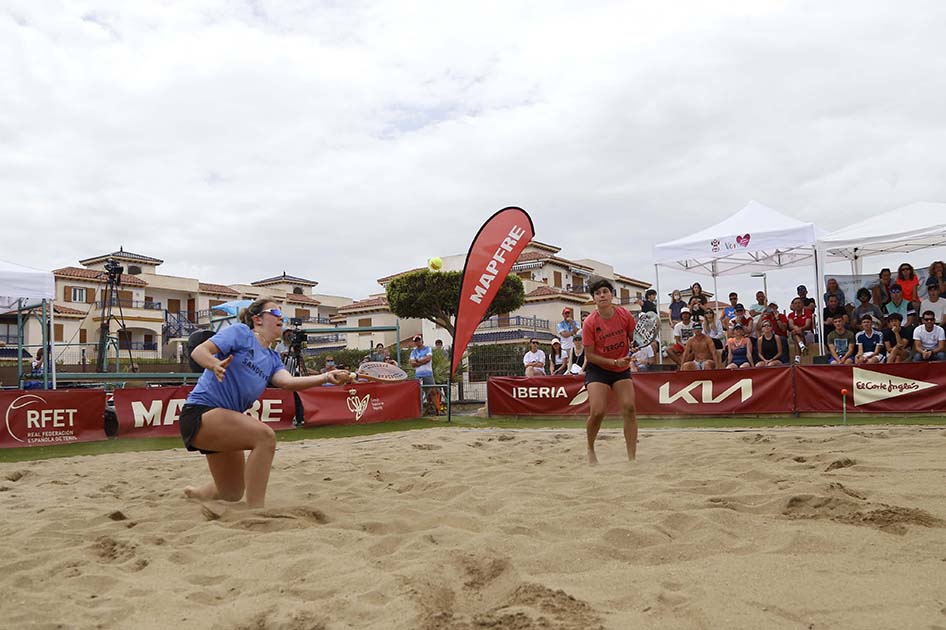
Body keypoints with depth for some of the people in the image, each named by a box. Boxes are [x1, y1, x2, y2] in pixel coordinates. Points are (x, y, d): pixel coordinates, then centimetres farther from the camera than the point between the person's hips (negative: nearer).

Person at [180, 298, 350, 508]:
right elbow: (198, 351, -14)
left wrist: (326, 377, -22)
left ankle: (192, 494, 49)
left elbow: (287, 381, -7)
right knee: (265, 436, -30)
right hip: (199, 413, -8)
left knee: (232, 494, 18)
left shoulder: (272, 359, 14)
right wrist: (215, 364, -37)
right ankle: (256, 512, -28)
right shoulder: (240, 332, -3)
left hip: (225, 422, 9)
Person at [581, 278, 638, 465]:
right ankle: (590, 449, 13)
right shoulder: (590, 322, -16)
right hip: (597, 369, -3)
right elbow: (589, 355, -13)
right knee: (597, 411, -15)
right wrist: (615, 362, -21)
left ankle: (632, 456, -3)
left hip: (622, 369, 3)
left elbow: (634, 337, 7)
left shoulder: (624, 315, -9)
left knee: (629, 408, -11)